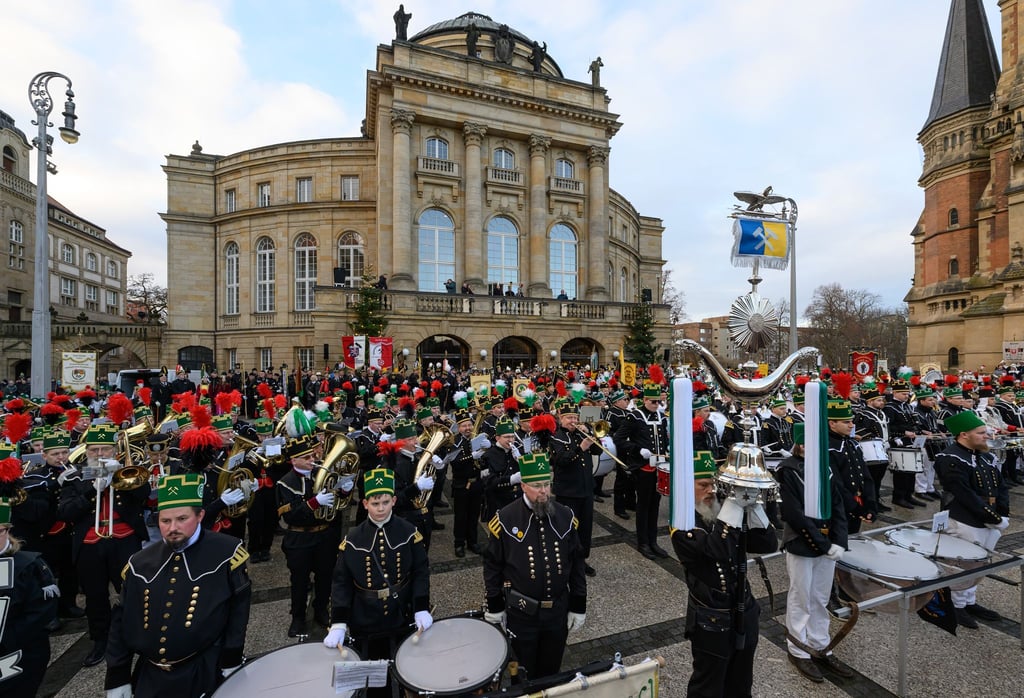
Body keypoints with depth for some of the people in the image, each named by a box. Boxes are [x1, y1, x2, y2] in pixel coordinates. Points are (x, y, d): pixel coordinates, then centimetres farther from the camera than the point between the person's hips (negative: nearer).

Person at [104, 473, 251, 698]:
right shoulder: (141, 563, -1)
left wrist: (231, 660, -8)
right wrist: (117, 677, 6)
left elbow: (239, 607, -9)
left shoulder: (225, 552, -15)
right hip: (149, 677, 4)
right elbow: (121, 622, 7)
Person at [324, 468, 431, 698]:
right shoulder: (352, 539, -11)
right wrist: (338, 623, -13)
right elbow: (341, 582, -7)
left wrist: (421, 609, -13)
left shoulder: (409, 532, -11)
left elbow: (421, 572, -6)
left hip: (401, 619, 0)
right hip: (365, 624, 0)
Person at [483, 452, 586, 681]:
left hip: (558, 609, 3)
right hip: (521, 611, -2)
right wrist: (495, 607, -1)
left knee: (552, 670, 23)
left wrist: (578, 606, 2)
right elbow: (493, 565, -7)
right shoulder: (505, 519, -18)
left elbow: (576, 563, 0)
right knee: (525, 674, 19)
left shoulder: (565, 516, -9)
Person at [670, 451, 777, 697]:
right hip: (712, 622, -6)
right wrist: (735, 504, -37)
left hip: (745, 614, 6)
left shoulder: (726, 513, -1)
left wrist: (752, 505, -21)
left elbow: (769, 544, -6)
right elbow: (715, 549, -35)